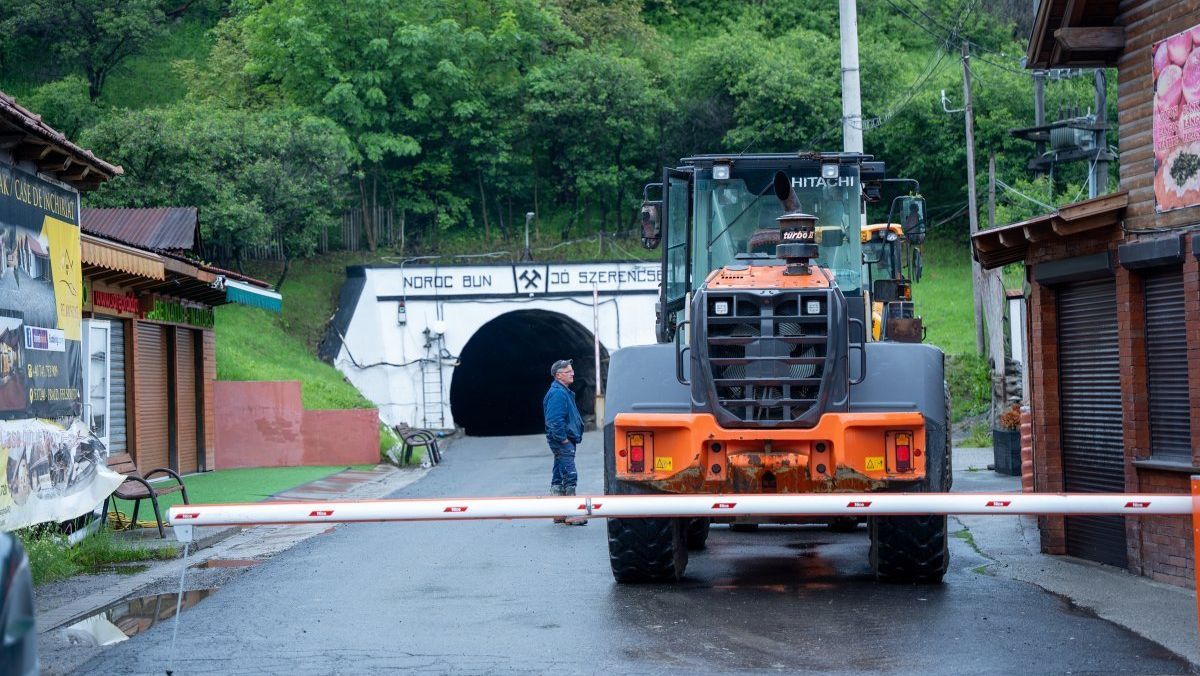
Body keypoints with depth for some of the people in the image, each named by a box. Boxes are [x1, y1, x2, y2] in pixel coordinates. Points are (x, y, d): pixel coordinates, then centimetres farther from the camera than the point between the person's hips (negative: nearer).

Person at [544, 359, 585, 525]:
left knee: (559, 478, 13)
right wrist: (564, 439, -19)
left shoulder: (564, 391, 17)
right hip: (562, 442, -11)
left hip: (564, 441, 11)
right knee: (570, 476, -11)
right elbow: (555, 420, -24)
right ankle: (571, 514, -10)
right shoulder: (557, 393, -16)